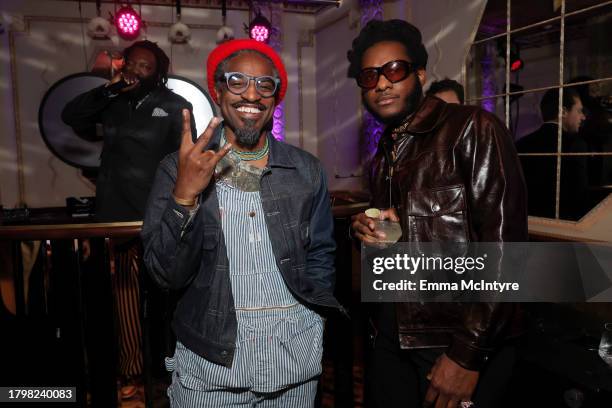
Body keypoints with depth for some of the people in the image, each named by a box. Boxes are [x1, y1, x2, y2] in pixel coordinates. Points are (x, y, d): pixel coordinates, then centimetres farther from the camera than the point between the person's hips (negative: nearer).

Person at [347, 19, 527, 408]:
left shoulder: (473, 129, -11)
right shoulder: (384, 157, 12)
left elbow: (503, 245, -17)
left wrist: (469, 353, -18)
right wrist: (363, 229, -1)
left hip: (460, 346, -6)